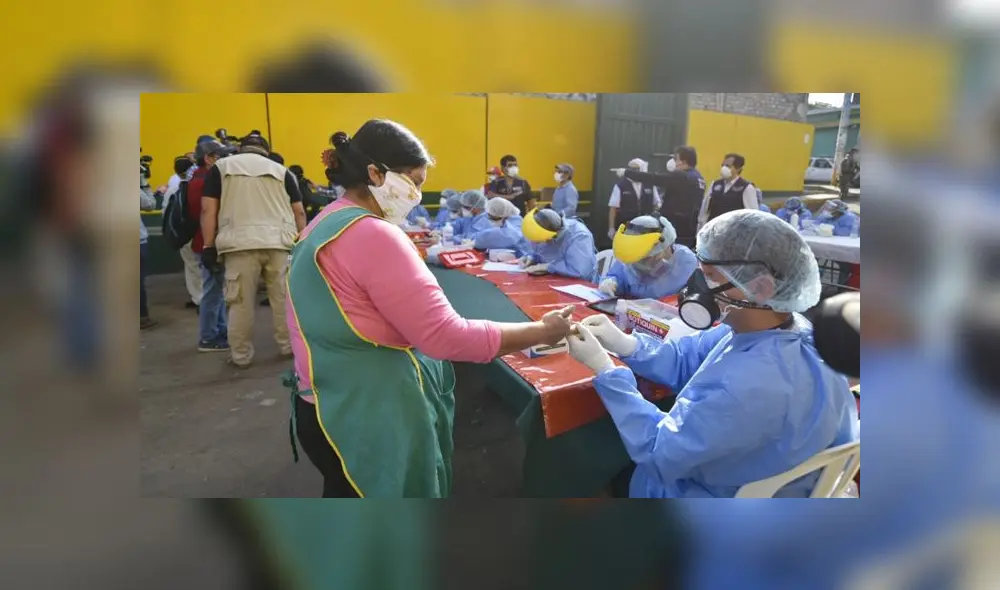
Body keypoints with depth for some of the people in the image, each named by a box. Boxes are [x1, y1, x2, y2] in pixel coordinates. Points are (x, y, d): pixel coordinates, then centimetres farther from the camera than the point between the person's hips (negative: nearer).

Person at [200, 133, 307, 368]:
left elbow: (208, 209, 4)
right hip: (279, 242, 2)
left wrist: (208, 246, 6)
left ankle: (241, 355, 14)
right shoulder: (280, 169, 17)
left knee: (240, 302, 5)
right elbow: (299, 211, 11)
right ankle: (289, 346, 20)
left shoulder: (221, 167, 14)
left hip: (240, 243, -1)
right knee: (283, 298, 10)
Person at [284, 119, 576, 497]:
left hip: (331, 408, 9)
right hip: (365, 418, -9)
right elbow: (446, 337, -26)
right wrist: (542, 332, -18)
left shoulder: (327, 224, 9)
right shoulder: (372, 235, -23)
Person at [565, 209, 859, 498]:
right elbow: (685, 359, 0)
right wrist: (624, 344, -16)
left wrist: (603, 368, -21)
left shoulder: (753, 385, -38)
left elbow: (657, 450, -27)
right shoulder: (779, 327, -10)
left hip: (715, 492, -7)